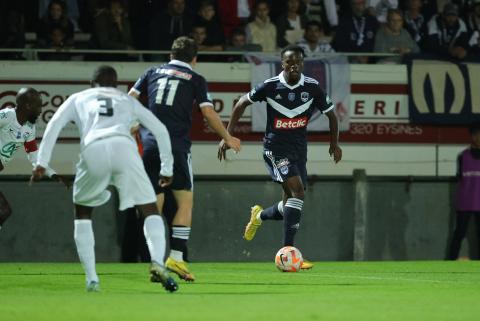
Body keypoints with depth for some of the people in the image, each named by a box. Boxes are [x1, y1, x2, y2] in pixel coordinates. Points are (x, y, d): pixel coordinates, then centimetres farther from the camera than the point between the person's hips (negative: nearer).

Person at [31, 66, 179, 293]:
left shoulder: (79, 98, 32)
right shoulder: (127, 100, 34)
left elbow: (54, 124, 16)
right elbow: (160, 130, 30)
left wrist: (42, 162, 11)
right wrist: (166, 168, 35)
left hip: (93, 150, 0)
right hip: (123, 146, 0)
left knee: (82, 212, 21)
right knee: (150, 211, 7)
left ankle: (91, 278, 10)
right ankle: (157, 263, -21)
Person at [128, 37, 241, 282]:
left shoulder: (153, 72, 16)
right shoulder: (195, 80, 8)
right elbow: (208, 113, -1)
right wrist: (228, 138, 12)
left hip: (149, 145, 3)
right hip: (177, 146, -3)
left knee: (154, 205, 7)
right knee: (185, 202, 5)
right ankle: (176, 257, -8)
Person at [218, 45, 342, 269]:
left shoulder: (312, 87, -5)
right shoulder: (270, 86, -11)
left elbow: (330, 113, 11)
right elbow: (242, 103, 2)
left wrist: (334, 143, 9)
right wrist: (227, 136, 0)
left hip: (299, 148, 5)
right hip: (275, 147, -5)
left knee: (291, 204, 10)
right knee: (297, 189, -25)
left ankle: (259, 216, 45)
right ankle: (287, 251, -25)